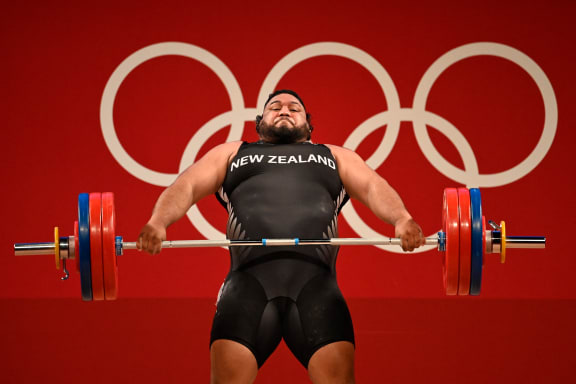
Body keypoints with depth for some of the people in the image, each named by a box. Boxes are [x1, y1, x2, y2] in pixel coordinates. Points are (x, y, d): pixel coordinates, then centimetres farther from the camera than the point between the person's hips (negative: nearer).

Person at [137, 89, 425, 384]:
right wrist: (158, 222, -9)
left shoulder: (335, 157, 31)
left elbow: (373, 186, 12)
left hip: (315, 281, 0)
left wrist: (401, 219, -11)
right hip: (249, 277, 0)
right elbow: (188, 184, 14)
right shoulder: (231, 154, 31)